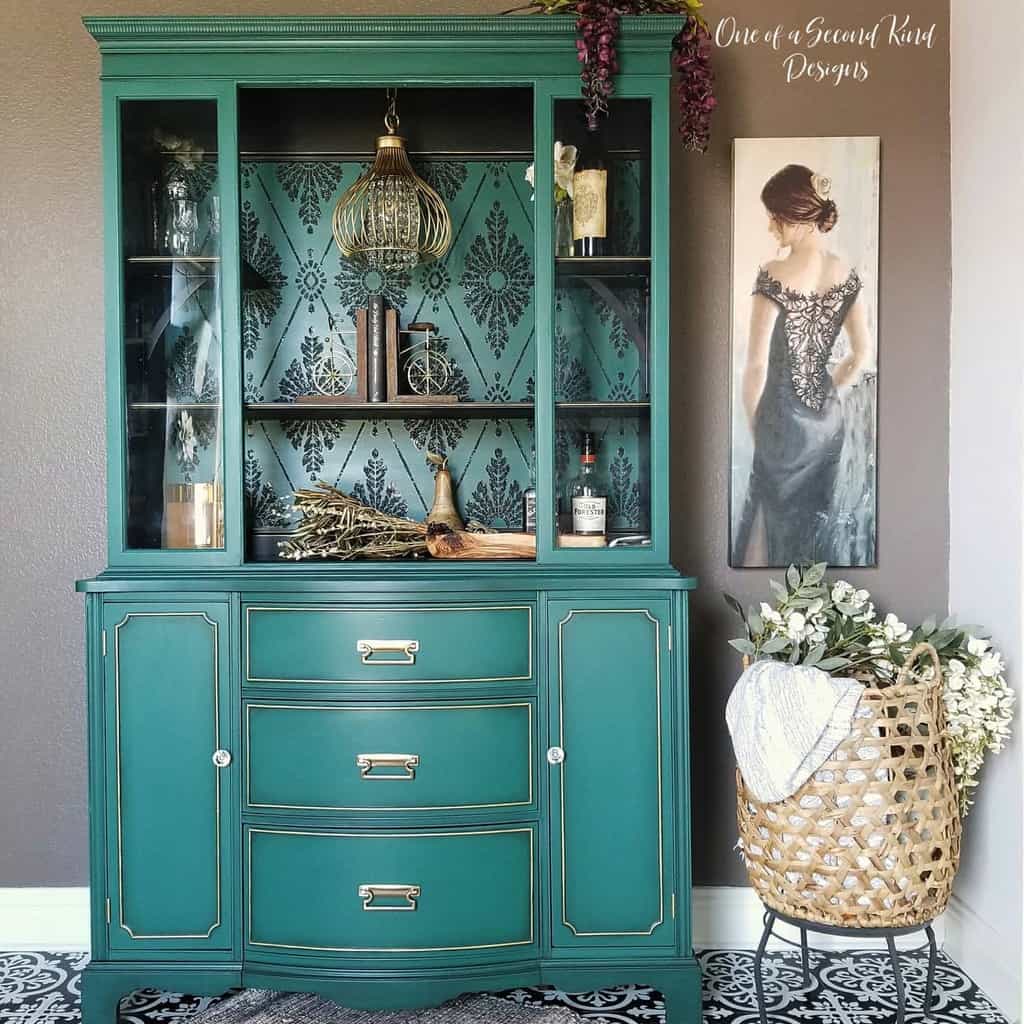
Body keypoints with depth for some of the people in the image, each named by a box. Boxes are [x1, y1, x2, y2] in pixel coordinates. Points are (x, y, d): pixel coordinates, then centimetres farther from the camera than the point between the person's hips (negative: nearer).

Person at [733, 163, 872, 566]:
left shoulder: (774, 276, -18)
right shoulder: (847, 273, 1)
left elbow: (757, 364, -18)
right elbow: (862, 352, 8)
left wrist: (753, 425, -5)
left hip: (784, 420, -6)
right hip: (828, 418, 6)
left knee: (773, 520, 9)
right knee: (814, 519, 17)